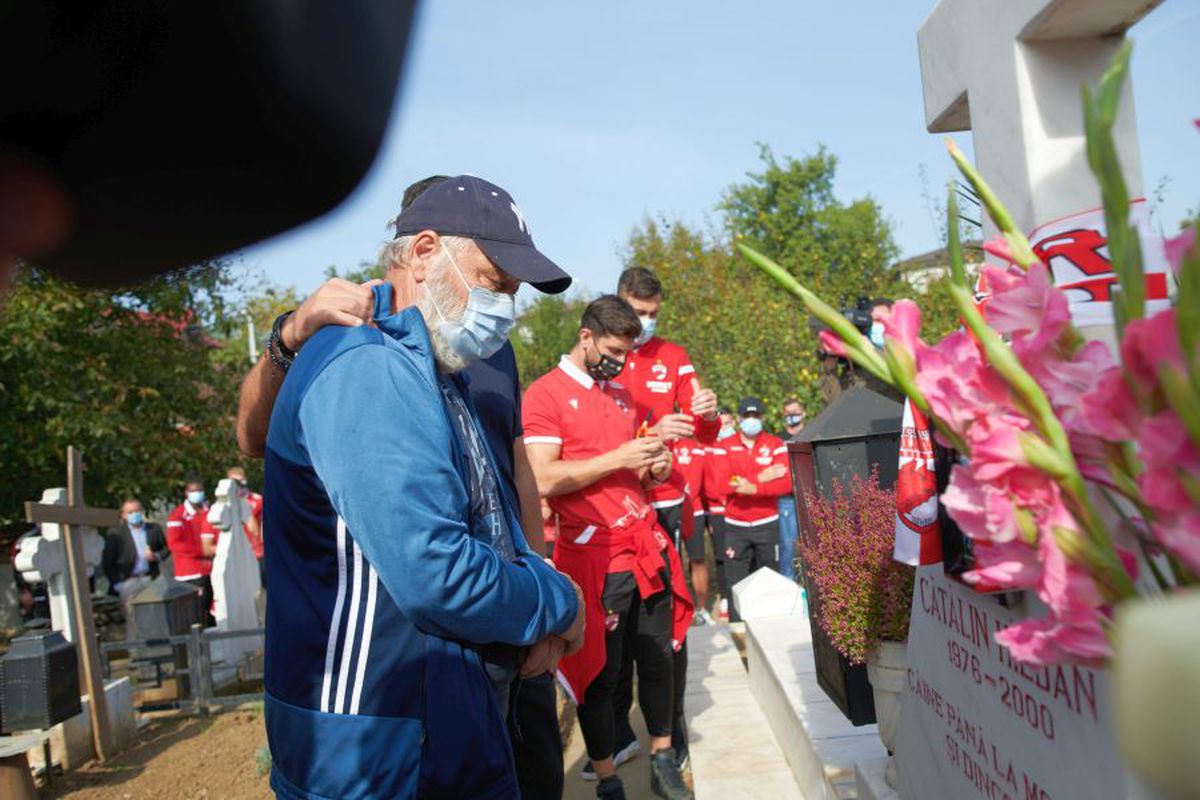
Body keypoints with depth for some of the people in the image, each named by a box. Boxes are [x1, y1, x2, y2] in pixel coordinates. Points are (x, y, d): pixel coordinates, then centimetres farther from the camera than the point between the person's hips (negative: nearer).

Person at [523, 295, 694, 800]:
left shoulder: (621, 393, 16)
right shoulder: (544, 394, -6)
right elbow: (543, 480, -16)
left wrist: (654, 467, 4)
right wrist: (617, 459, -17)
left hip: (646, 545, 7)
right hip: (595, 556, -6)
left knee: (659, 658, 12)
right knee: (601, 674, 4)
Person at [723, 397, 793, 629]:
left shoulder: (776, 445, 2)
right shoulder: (725, 446, 2)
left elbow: (787, 481, -9)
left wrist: (754, 488, -21)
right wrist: (759, 477, -15)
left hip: (767, 523, 1)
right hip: (735, 525, -1)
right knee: (736, 576, -2)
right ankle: (737, 623, 6)